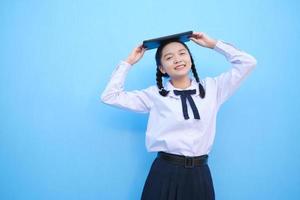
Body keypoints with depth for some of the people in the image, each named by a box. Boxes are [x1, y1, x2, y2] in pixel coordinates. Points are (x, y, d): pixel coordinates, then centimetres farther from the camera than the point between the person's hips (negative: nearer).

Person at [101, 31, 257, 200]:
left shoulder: (212, 88, 7)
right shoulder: (155, 95, 1)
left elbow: (248, 63, 9)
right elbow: (110, 96, 0)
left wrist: (213, 44, 9)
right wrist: (129, 62, 2)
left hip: (199, 175, 2)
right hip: (165, 174, -1)